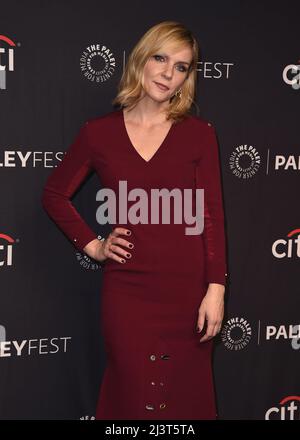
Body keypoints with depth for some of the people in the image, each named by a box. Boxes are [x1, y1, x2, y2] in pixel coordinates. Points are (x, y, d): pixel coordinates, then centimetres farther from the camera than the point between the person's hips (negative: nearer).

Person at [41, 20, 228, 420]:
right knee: (133, 396, 9)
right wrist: (92, 246, 4)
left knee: (187, 396, 11)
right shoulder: (99, 132, 1)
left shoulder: (199, 133, 0)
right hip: (127, 288, 0)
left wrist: (216, 289, -8)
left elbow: (212, 214, -2)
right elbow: (55, 194, 13)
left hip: (187, 288, 0)